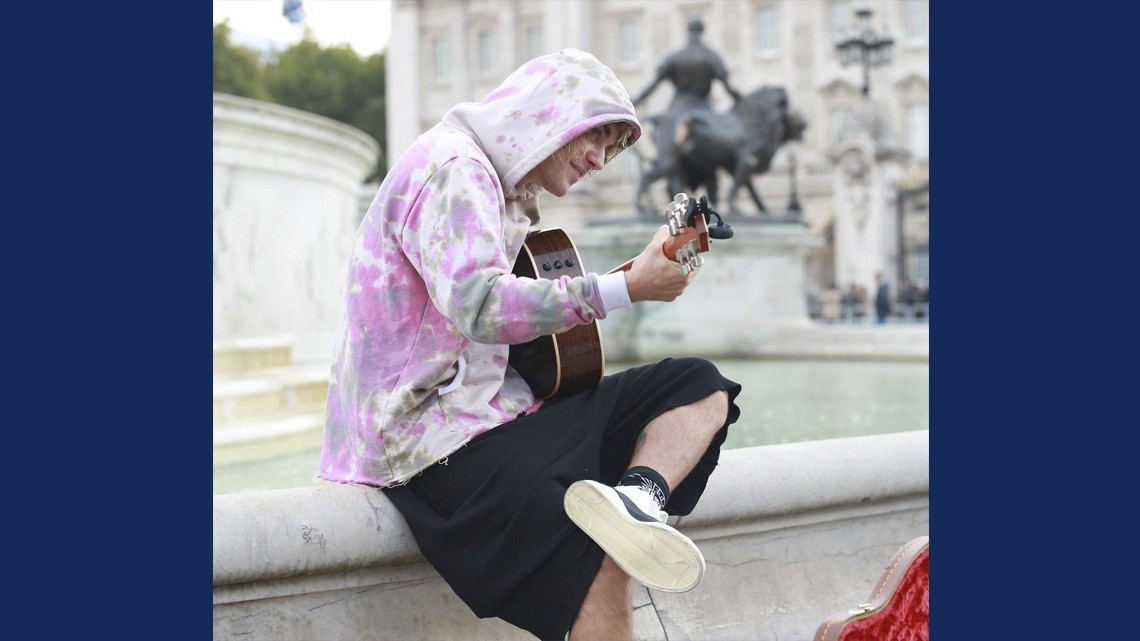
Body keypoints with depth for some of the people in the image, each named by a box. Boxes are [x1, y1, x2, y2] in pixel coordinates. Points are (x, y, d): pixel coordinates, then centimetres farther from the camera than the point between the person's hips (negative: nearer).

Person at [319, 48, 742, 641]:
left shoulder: (506, 188, 21)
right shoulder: (454, 164, -11)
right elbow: (477, 307, -25)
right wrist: (627, 288, -24)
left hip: (498, 402, 10)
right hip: (437, 427, -10)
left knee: (701, 388, -1)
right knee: (599, 566, -27)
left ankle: (635, 494, -27)